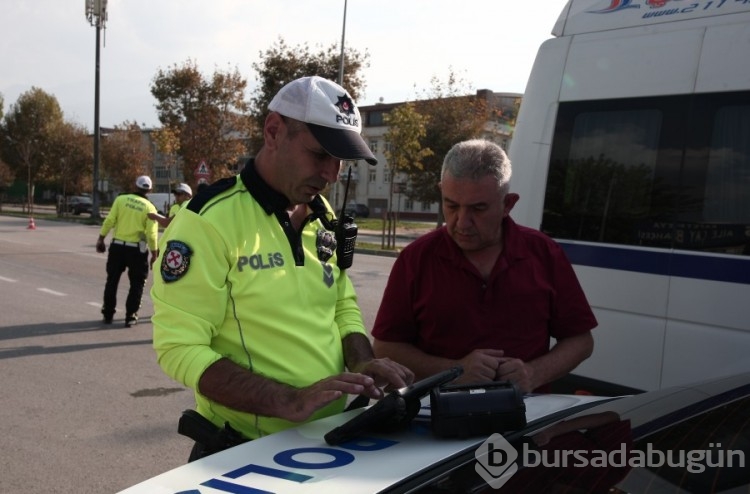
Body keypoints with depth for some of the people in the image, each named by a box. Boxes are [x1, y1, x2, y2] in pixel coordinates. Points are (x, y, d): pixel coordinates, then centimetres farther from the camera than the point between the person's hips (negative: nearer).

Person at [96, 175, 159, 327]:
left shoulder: (121, 199, 0)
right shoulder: (149, 207, -4)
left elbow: (109, 221, -4)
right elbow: (151, 233, -8)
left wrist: (101, 239, 5)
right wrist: (154, 253, -1)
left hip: (117, 246, 2)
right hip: (136, 249, -2)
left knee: (112, 280, 15)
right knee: (137, 283, 10)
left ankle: (108, 314, 20)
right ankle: (130, 316, 7)